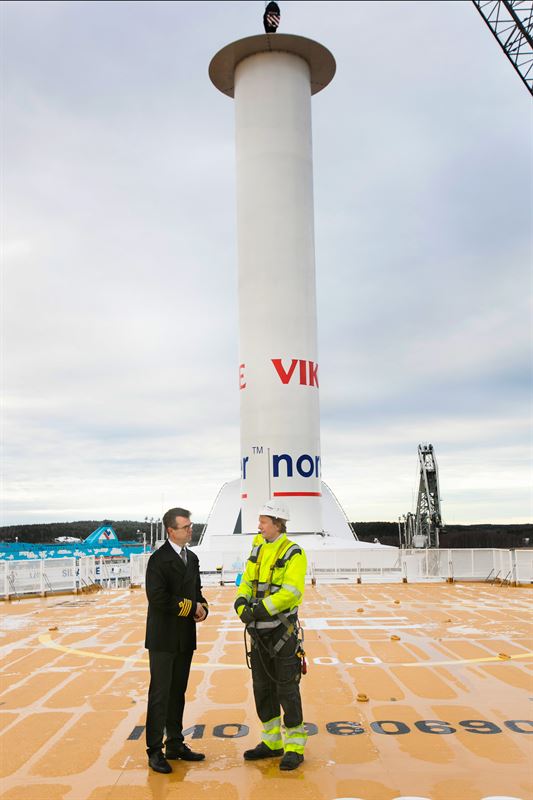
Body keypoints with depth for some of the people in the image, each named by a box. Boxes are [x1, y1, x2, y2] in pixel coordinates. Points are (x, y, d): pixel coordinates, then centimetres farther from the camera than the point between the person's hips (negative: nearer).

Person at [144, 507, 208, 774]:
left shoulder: (192, 558, 10)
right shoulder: (159, 559, -15)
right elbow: (158, 597, -23)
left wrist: (202, 607, -5)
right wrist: (191, 608, -15)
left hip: (186, 637, 7)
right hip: (164, 637, -7)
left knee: (178, 692, 15)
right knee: (160, 694, 1)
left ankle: (176, 744, 26)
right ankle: (155, 751, 11)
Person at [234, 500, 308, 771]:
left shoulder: (293, 553, -13)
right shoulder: (258, 548, 8)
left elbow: (291, 592, -23)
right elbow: (247, 581, 6)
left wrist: (262, 609, -27)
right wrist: (241, 602, -13)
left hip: (282, 630, -7)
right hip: (259, 631, 7)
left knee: (287, 690, 1)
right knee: (262, 688, 14)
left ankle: (294, 747, 15)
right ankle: (272, 742, 29)